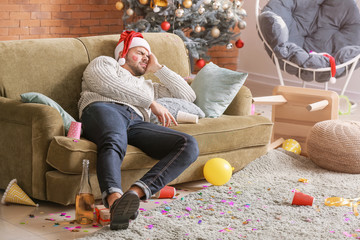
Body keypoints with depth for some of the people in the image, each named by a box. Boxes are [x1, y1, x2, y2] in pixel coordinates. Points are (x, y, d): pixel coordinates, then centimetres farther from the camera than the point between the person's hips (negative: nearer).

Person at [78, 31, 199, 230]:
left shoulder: (148, 85, 45)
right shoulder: (104, 63, 31)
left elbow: (188, 95, 40)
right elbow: (110, 85, 6)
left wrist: (157, 68, 40)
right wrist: (151, 103, 6)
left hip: (137, 123, 4)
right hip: (105, 109, -4)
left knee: (189, 146, -24)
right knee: (114, 144, -42)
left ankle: (136, 192, -46)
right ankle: (115, 199, -69)